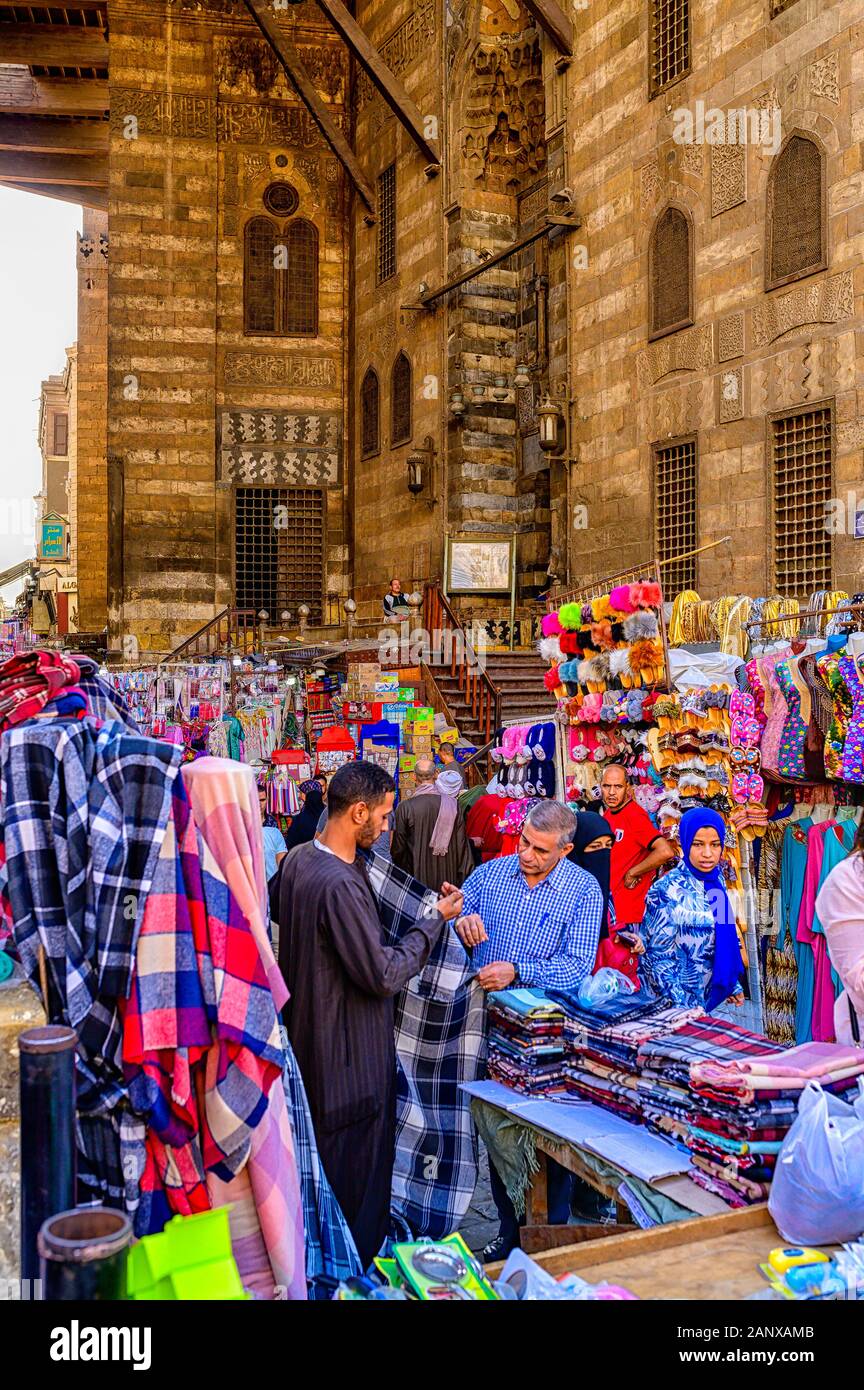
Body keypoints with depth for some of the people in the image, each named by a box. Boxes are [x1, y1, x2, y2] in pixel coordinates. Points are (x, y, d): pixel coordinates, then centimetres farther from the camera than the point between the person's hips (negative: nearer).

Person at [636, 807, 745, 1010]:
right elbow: (659, 958, -16)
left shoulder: (716, 879, 0)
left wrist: (734, 984, 15)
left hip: (712, 994, 6)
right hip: (680, 1001, -6)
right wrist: (684, 1007, -18)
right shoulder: (667, 890, -18)